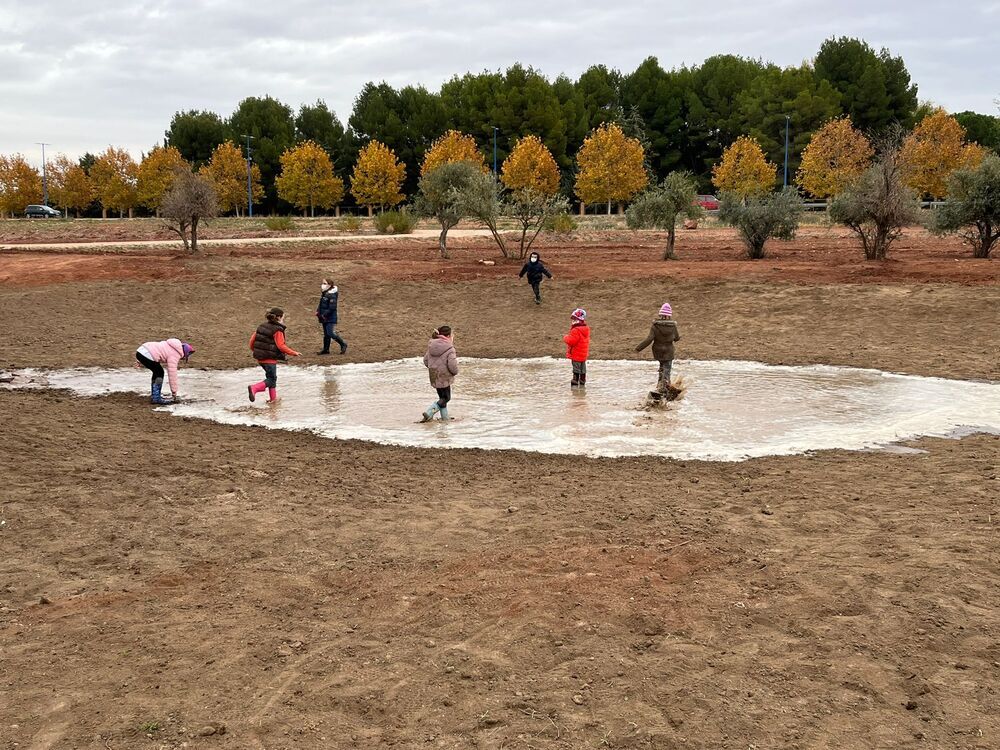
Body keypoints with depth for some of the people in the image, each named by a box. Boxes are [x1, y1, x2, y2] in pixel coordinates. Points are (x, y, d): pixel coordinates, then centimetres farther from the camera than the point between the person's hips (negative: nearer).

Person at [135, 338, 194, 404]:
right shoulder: (174, 355, -7)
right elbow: (172, 374, -8)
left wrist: (140, 361, 32)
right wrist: (174, 392, -1)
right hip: (146, 355, -10)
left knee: (157, 372, 20)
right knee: (159, 373, 1)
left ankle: (154, 395, 26)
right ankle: (156, 398, 1)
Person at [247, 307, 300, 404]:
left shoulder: (262, 326, 8)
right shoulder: (277, 330, -14)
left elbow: (252, 340, 10)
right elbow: (281, 346, -18)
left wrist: (253, 350, 28)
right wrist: (293, 353, -10)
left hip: (260, 357, 8)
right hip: (270, 359, -8)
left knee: (271, 377, 21)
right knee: (271, 379, 1)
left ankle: (273, 397, 24)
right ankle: (254, 388, -19)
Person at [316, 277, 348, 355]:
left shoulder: (331, 295, -18)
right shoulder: (323, 294, 11)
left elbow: (332, 308, -22)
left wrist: (324, 315, -20)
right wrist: (318, 311, 8)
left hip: (330, 318, -9)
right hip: (324, 317, 9)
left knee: (330, 333, -12)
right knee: (326, 334, 13)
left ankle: (343, 344, 4)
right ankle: (326, 349, 20)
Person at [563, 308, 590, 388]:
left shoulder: (576, 330, -24)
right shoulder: (586, 329, 7)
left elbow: (571, 341, -27)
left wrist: (566, 337, -7)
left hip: (576, 354, -9)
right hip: (584, 354, 9)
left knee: (576, 369, -3)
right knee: (583, 370, 16)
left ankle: (575, 383, 0)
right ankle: (582, 383, 25)